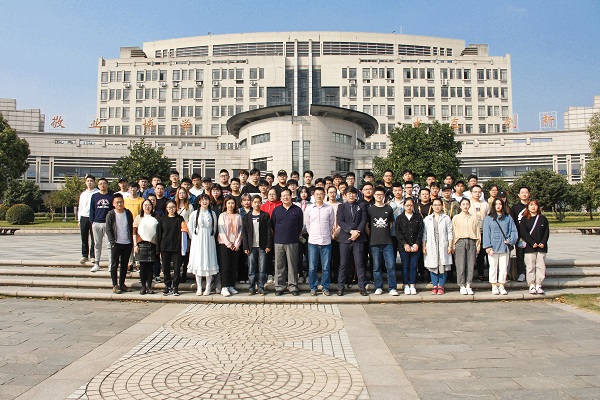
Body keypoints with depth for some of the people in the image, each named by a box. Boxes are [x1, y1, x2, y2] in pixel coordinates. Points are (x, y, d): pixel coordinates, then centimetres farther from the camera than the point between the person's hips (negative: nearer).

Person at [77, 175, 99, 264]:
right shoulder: (83, 194, 17)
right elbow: (80, 207, 19)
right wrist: (79, 219, 14)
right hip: (83, 217, 5)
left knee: (93, 238, -1)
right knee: (84, 238, 7)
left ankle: (93, 256, 7)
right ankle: (84, 256, 15)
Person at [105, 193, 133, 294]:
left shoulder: (128, 213, 5)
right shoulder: (110, 214, -3)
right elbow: (108, 230, -4)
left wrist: (132, 242, 5)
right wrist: (112, 242, -13)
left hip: (127, 244, 3)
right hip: (116, 244, -3)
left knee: (124, 265, 10)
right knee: (115, 265, 2)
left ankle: (122, 284, 19)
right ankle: (115, 285, 10)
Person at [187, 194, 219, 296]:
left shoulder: (212, 213, 6)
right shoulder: (194, 214, 2)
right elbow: (191, 228, 6)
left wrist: (209, 237, 9)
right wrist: (196, 238, 6)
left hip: (209, 240, 1)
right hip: (197, 240, 0)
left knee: (209, 262, -1)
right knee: (198, 263, 0)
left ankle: (208, 288, 6)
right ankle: (199, 288, 7)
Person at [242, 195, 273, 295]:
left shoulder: (265, 216, 5)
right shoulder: (246, 217, 8)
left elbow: (269, 232, 2)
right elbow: (244, 233, 5)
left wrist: (268, 245, -5)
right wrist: (245, 247, -2)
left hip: (262, 246, -1)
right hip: (251, 247, 1)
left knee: (262, 269, 1)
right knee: (251, 269, 2)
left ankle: (261, 288, 10)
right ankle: (251, 288, 11)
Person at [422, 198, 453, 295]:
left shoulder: (446, 218, 7)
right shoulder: (427, 219, 10)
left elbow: (450, 233, 4)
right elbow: (424, 233, 9)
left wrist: (450, 246, -3)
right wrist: (424, 246, 3)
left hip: (443, 245, -1)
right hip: (431, 246, 1)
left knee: (443, 266, -1)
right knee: (432, 266, 1)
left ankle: (441, 286, 7)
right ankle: (435, 286, 8)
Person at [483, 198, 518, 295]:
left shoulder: (508, 218, 11)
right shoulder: (488, 218, 5)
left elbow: (514, 231, 9)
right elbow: (486, 233, 0)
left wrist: (510, 241, -7)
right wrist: (488, 246, -8)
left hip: (505, 247, 2)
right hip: (493, 247, -1)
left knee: (503, 267, 4)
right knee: (493, 267, 3)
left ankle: (501, 286, 13)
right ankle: (494, 286, 11)